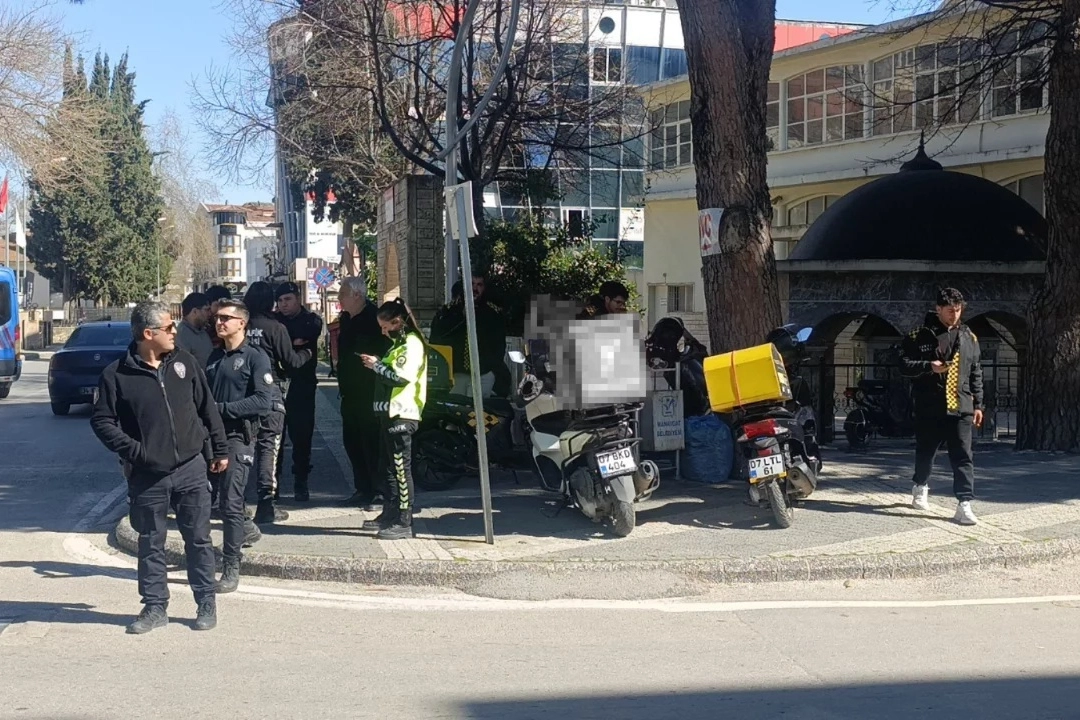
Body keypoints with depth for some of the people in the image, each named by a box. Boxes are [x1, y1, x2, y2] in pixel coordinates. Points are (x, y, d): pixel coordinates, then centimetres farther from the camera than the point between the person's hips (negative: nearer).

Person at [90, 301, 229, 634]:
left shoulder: (184, 362, 3)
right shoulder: (117, 375, -7)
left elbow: (207, 408, 9)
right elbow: (101, 421, -3)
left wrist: (221, 450, 10)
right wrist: (134, 451, -14)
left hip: (191, 468, 2)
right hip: (147, 476, -2)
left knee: (198, 539, 7)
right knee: (150, 544, 9)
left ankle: (207, 603, 18)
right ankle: (155, 607, 21)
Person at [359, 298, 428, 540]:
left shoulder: (411, 344, -11)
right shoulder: (398, 343, 20)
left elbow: (403, 376, -22)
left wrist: (377, 366, -13)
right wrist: (377, 365, 6)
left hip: (402, 414, -10)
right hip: (390, 412, 10)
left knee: (401, 468, -10)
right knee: (390, 466, 15)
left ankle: (404, 523, -9)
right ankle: (390, 514, 23)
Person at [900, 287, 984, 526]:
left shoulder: (969, 338, 10)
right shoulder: (921, 335, -2)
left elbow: (976, 374, 14)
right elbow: (904, 364, -4)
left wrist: (978, 404, 11)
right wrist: (928, 367, -20)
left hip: (960, 408, 2)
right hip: (929, 407, -1)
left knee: (963, 457, -7)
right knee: (925, 451, 14)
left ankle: (965, 504, -11)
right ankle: (920, 487, 40)